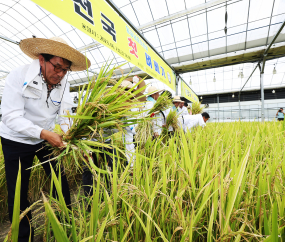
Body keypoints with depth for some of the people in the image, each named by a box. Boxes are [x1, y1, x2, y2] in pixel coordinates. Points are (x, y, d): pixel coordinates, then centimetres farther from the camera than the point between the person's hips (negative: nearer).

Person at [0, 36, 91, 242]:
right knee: (18, 192, 8)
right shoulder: (19, 76, -19)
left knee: (60, 182, 7)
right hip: (17, 141, -2)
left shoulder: (63, 83, -9)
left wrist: (65, 134, -30)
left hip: (48, 138, 3)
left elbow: (63, 115, -11)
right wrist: (44, 133, -36)